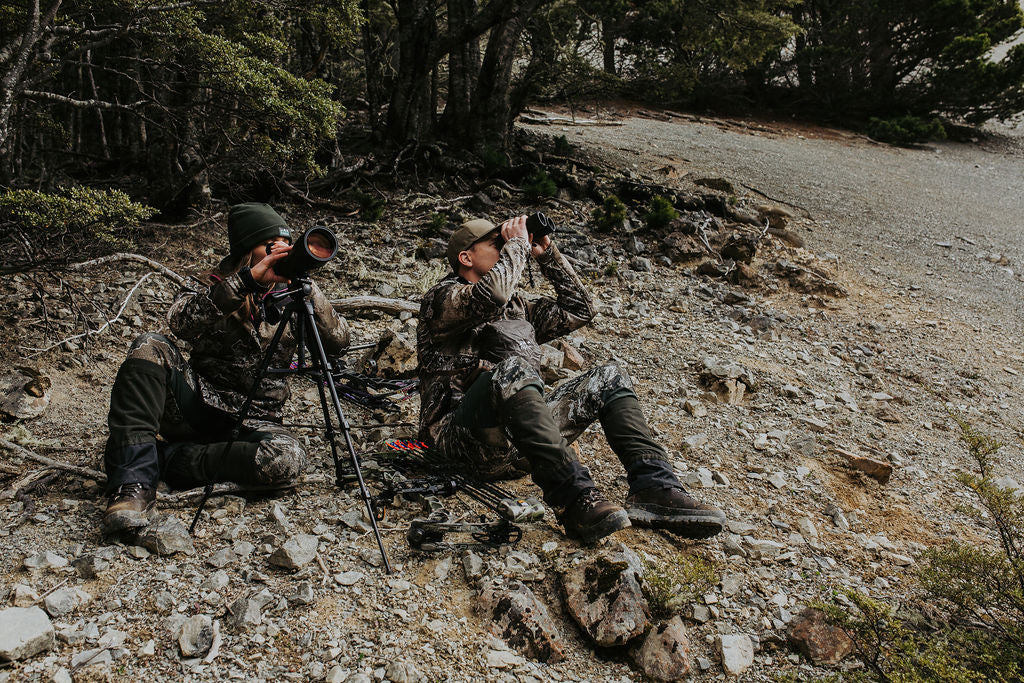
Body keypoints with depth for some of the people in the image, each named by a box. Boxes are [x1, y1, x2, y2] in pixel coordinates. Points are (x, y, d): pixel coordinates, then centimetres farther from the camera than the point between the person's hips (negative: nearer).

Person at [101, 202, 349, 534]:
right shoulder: (214, 286, 2)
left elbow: (338, 342, -6)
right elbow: (181, 322, -21)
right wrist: (247, 279, -29)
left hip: (251, 422, 0)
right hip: (196, 406, 0)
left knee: (289, 457, -32)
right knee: (151, 346, -25)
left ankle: (168, 458, -17)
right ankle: (134, 482, -31)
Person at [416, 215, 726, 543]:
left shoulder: (517, 307, 28)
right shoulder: (441, 298, 5)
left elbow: (578, 310, 27)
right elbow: (491, 294, -18)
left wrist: (547, 254, 21)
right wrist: (516, 244, -3)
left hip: (521, 443, 7)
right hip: (465, 437, -7)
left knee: (609, 377, -1)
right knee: (511, 370, -36)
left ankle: (653, 489, -22)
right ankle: (576, 500, -45)